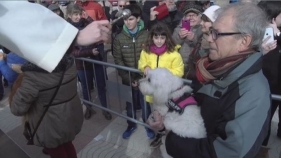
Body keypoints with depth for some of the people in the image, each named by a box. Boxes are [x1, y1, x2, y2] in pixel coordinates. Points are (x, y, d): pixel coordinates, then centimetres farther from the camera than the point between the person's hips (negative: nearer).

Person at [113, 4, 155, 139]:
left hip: (144, 78, -1)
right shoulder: (119, 38, -4)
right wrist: (128, 78, -11)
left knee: (145, 104, 14)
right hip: (128, 79, 2)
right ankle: (131, 125, 42)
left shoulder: (147, 35, -8)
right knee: (130, 104, 18)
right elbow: (118, 61, -4)